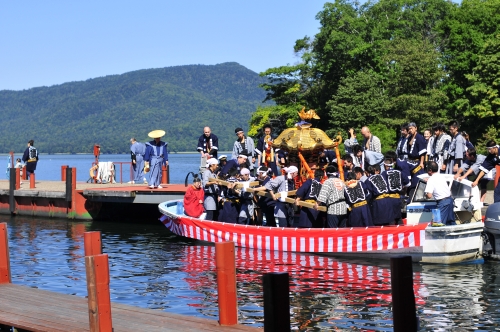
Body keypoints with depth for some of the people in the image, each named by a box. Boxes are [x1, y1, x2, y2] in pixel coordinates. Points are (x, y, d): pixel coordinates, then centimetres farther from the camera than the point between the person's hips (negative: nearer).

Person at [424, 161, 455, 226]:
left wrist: (426, 194, 5)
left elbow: (429, 195, -19)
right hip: (450, 198, 8)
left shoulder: (431, 179, -10)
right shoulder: (441, 176, 12)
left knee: (440, 223, -8)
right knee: (451, 221, 17)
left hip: (442, 202, -8)